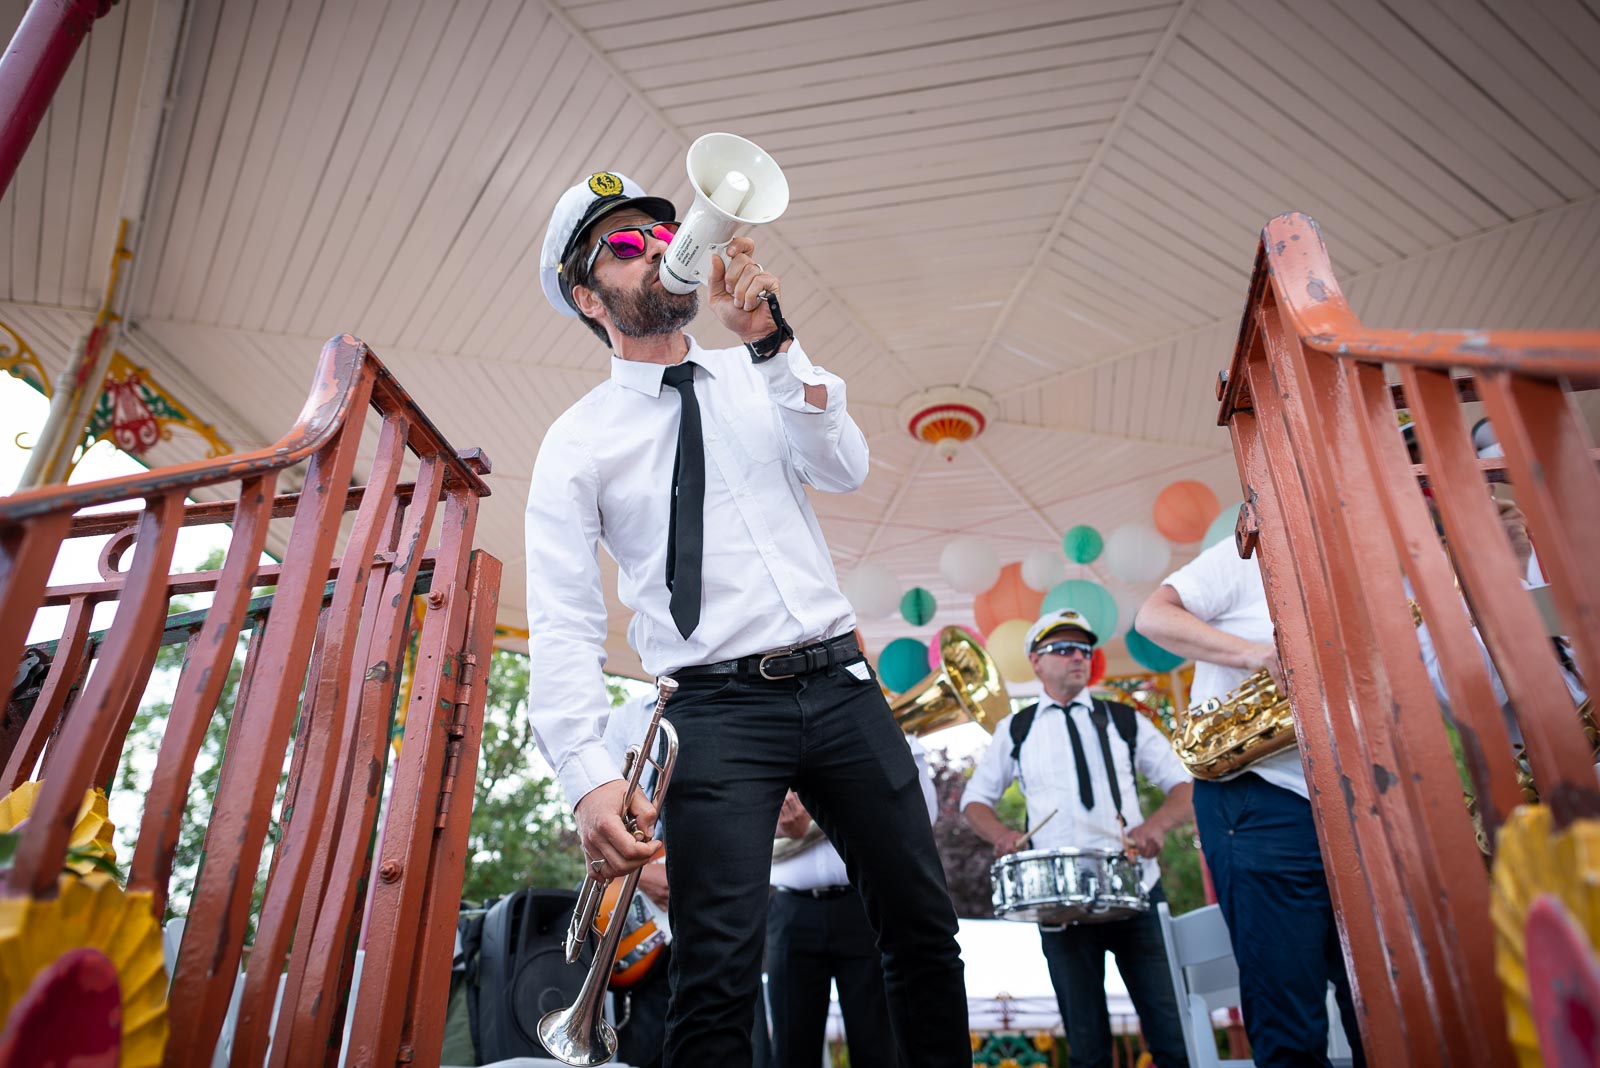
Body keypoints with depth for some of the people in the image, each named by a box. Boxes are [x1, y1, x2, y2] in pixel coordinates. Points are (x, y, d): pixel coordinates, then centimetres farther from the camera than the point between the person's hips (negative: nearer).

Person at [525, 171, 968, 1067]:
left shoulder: (756, 376, 11)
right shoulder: (578, 442, 1)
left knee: (924, 930, 11)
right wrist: (589, 777, -19)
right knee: (719, 973, -9)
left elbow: (845, 471, -5)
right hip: (718, 711, -3)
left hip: (842, 685, 4)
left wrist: (771, 339, -15)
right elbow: (565, 625, -6)